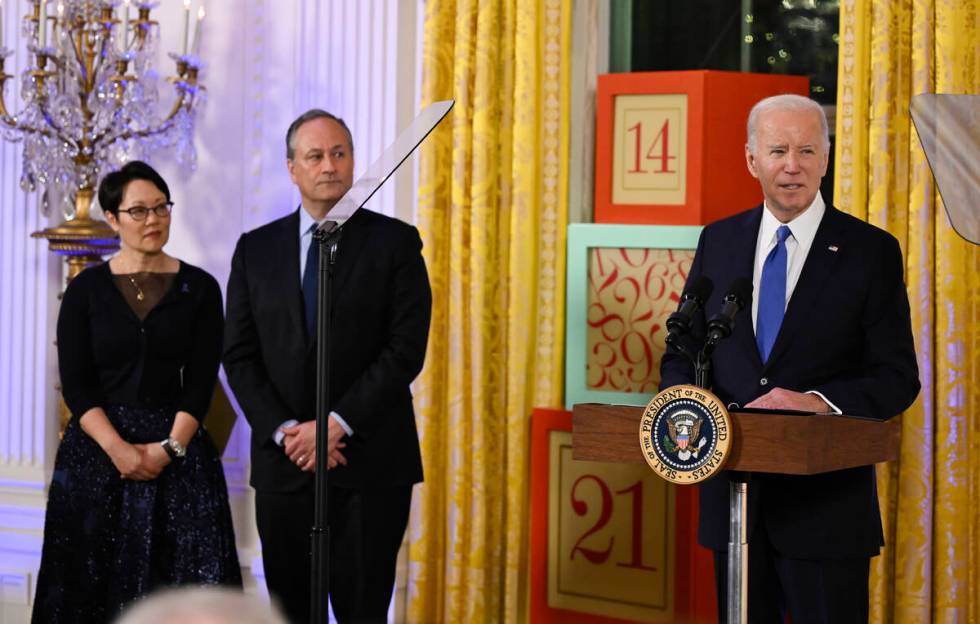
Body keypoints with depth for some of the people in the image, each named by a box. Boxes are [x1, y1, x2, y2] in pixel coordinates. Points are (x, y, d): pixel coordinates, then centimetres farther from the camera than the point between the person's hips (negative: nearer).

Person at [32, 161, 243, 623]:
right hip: (98, 449, 0)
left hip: (176, 448, 0)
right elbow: (75, 384, -3)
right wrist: (119, 449, -15)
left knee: (188, 579, -6)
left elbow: (200, 382, 0)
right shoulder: (87, 289, 3)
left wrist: (169, 448, -13)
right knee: (94, 580, 2)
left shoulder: (199, 288, 3)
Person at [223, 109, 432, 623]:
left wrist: (336, 424, -14)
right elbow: (239, 355, 5)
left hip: (370, 462, -2)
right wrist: (285, 431, -9)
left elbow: (406, 349, -7)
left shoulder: (394, 242, 1)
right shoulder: (256, 249, 9)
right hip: (284, 461, 3)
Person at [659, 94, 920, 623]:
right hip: (732, 493, 4)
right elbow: (681, 354, 12)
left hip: (826, 502, -3)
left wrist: (821, 402, -23)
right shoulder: (718, 241, 9)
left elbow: (898, 377, -5)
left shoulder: (871, 250, -3)